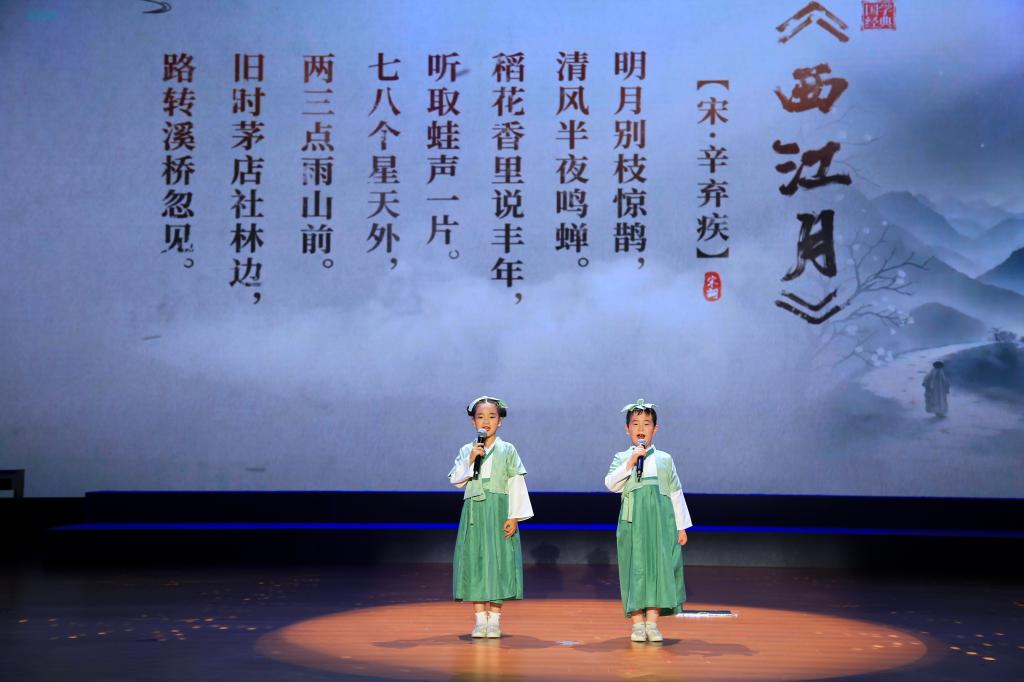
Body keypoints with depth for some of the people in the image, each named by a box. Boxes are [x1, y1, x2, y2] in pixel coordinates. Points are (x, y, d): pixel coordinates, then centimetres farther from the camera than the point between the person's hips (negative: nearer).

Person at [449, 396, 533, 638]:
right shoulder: (466, 451, 9)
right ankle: (480, 618, 7)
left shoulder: (508, 450, 3)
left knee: (498, 561, -3)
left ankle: (494, 619, 4)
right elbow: (455, 479, 0)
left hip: (499, 512, -2)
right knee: (474, 561, 0)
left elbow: (517, 485, -1)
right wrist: (470, 461, -13)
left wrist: (514, 516, -9)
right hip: (474, 512, 2)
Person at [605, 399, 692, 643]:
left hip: (661, 521, 2)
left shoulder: (665, 459, 12)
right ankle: (637, 622, 3)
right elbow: (611, 483, -9)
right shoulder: (621, 458, 8)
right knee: (635, 567, -3)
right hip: (633, 520, -1)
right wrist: (630, 462, -18)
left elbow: (676, 493, 13)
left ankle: (652, 622, 2)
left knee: (660, 565, -3)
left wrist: (681, 526, 10)